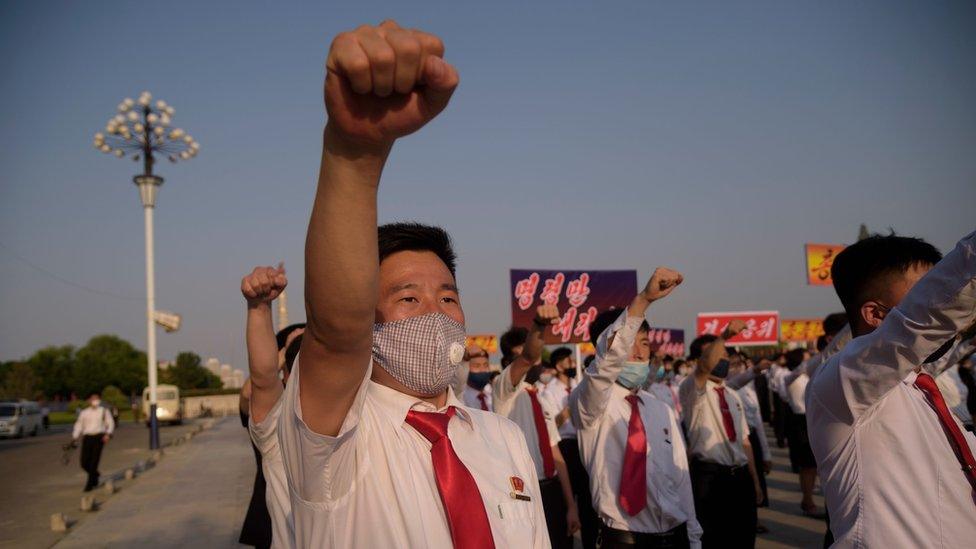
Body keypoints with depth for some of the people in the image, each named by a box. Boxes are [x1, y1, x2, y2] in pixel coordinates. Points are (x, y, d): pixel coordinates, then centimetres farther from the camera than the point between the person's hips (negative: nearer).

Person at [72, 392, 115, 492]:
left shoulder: (104, 411, 8)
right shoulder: (84, 413, 12)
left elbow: (110, 423, 4)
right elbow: (78, 425, 13)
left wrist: (108, 434, -11)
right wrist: (74, 438, 3)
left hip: (99, 437, -2)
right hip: (87, 437, 2)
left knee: (94, 461, -9)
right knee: (84, 463, -2)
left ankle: (90, 483, 2)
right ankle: (95, 475, 28)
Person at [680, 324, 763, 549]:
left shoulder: (733, 395, 17)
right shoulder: (692, 389, -5)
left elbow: (744, 440, 17)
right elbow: (706, 366, -29)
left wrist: (755, 482, 15)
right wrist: (724, 335, -38)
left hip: (741, 476, 7)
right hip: (710, 477, -7)